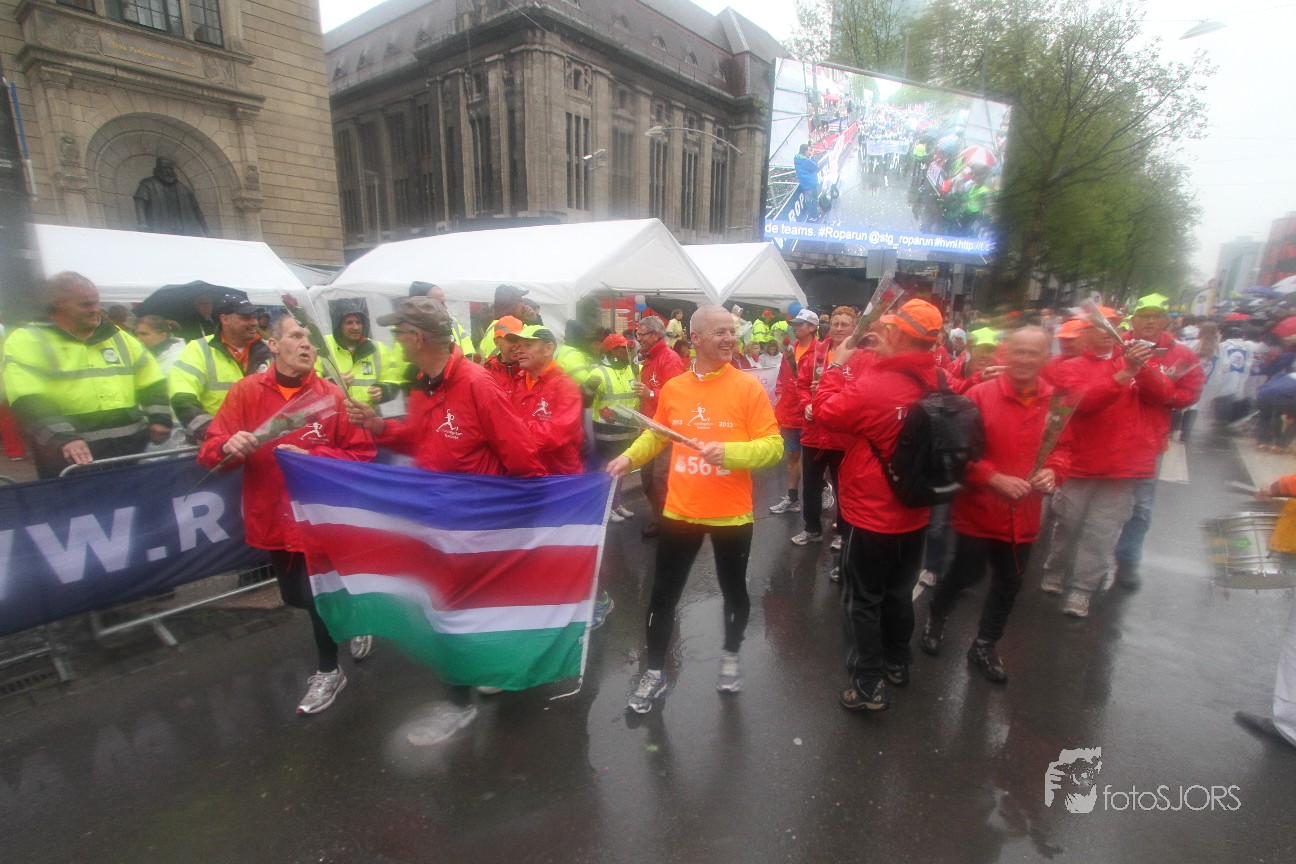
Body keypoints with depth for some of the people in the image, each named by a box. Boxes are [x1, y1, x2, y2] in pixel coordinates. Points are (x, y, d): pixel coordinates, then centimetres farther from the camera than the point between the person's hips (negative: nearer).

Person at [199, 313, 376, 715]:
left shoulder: (332, 395, -9)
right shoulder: (245, 391, -2)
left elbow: (361, 453, -10)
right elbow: (210, 451, -4)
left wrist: (310, 457, -22)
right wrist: (230, 446, -25)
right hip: (272, 517, 4)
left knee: (318, 595, 0)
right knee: (294, 596, 20)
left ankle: (329, 673, 26)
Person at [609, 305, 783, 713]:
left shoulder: (748, 386, -10)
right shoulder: (673, 387, 1)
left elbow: (773, 445, -13)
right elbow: (656, 435, 15)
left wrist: (730, 451, -28)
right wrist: (629, 457, 0)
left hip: (731, 513, -2)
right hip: (680, 511, 2)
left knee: (734, 591, 17)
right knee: (664, 593, 10)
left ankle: (730, 656, 45)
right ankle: (654, 673, 29)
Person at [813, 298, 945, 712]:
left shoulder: (876, 385, -25)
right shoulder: (932, 384, -2)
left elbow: (827, 412, -13)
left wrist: (837, 365, -3)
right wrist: (863, 363, 4)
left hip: (871, 515, -7)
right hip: (913, 512, 7)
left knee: (862, 600, 7)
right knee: (899, 592, 23)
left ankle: (868, 686, 16)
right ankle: (897, 663, 41)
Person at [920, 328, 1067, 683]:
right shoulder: (979, 395, -13)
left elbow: (1061, 448, 7)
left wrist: (1052, 472, -13)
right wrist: (995, 478, -23)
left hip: (1023, 515, 5)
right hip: (978, 509, -4)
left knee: (1009, 584, 16)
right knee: (965, 574, 9)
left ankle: (985, 646, 38)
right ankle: (935, 617, 40)